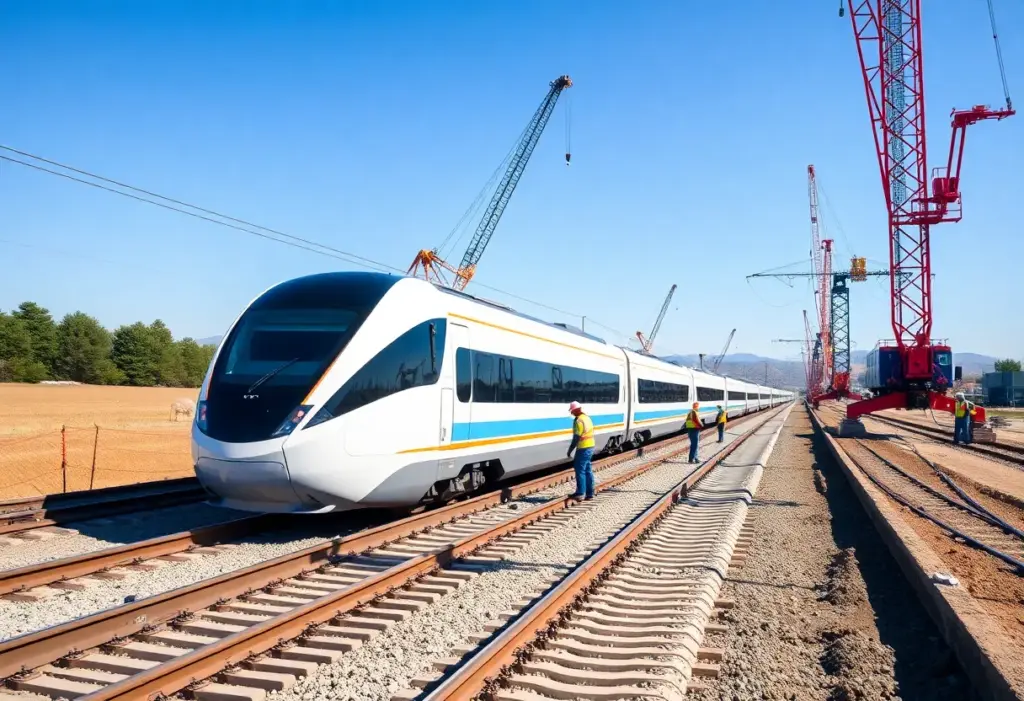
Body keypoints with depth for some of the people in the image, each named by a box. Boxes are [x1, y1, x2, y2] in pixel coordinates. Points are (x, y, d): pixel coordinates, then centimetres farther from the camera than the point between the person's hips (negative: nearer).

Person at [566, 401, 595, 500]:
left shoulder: (579, 421, -17)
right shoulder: (587, 418, 12)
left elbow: (576, 438, -19)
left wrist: (569, 451, -13)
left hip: (583, 448, -9)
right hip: (590, 447, 9)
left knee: (580, 470, -3)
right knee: (588, 470, 12)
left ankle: (580, 493, -1)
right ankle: (589, 494, 15)